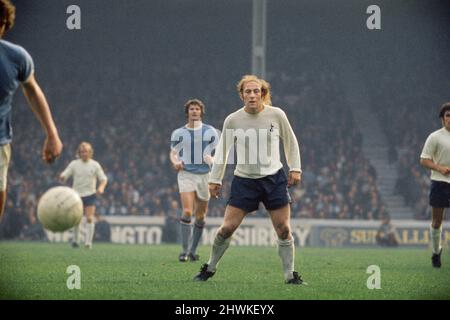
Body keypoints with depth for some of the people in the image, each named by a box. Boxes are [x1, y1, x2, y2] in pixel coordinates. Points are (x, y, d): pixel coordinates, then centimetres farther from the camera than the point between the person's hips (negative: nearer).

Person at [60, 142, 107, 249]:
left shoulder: (95, 165, 1)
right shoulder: (74, 164, 2)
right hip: (77, 195, 1)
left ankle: (88, 242, -12)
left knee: (90, 219, -13)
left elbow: (103, 179, 3)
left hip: (90, 195, -1)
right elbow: (64, 176, -2)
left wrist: (101, 187, -18)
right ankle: (75, 240, 20)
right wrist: (62, 177, -27)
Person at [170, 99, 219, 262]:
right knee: (187, 211, -19)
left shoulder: (210, 132, 4)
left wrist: (212, 160, -18)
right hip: (186, 174, -2)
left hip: (204, 175, 2)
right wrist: (175, 162, -12)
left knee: (200, 216, 7)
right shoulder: (178, 133, 4)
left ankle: (193, 250, 22)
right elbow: (173, 153, 11)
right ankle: (184, 250, -17)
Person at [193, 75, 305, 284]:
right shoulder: (232, 120, -5)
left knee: (284, 230, -2)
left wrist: (295, 169, 6)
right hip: (244, 180, 0)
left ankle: (290, 275, 9)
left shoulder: (277, 115, -5)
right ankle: (209, 269, 14)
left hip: (274, 178, 0)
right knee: (227, 228, -5)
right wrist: (215, 179, 7)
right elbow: (222, 151, 6)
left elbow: (290, 141, 10)